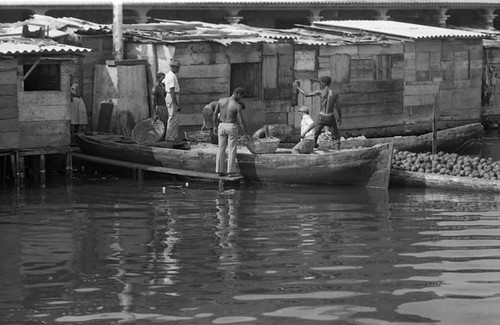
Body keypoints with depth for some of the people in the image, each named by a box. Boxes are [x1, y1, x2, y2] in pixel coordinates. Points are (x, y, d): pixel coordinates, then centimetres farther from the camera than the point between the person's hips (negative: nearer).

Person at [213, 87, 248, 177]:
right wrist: (245, 133, -1)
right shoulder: (238, 106, -15)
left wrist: (215, 126, 12)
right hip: (232, 127, -4)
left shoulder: (221, 100, -5)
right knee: (232, 150, 4)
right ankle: (231, 171, 3)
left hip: (222, 126, 4)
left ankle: (219, 170, 9)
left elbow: (215, 113, 1)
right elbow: (241, 121, -14)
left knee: (221, 149, 10)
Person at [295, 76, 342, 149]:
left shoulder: (320, 92, -9)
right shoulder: (335, 94, -4)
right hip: (331, 117, 0)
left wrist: (298, 86, 7)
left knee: (314, 136, 17)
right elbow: (338, 108, -1)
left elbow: (306, 94, -4)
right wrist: (340, 118, 15)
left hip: (321, 117, 0)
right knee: (336, 137, 8)